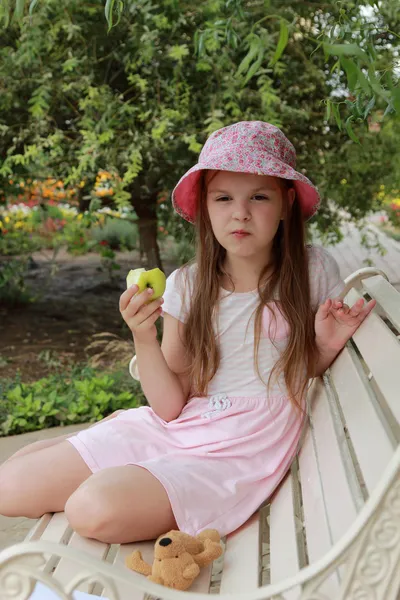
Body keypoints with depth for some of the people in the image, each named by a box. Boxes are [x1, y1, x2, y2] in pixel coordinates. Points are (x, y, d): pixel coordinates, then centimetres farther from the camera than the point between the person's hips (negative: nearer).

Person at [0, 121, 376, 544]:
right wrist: (144, 339, -20)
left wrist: (329, 344, -11)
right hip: (171, 429, 3)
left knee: (97, 508, -28)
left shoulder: (313, 271, -7)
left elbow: (310, 368, 11)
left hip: (235, 454, -3)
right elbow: (171, 406, -4)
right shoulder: (186, 286, -3)